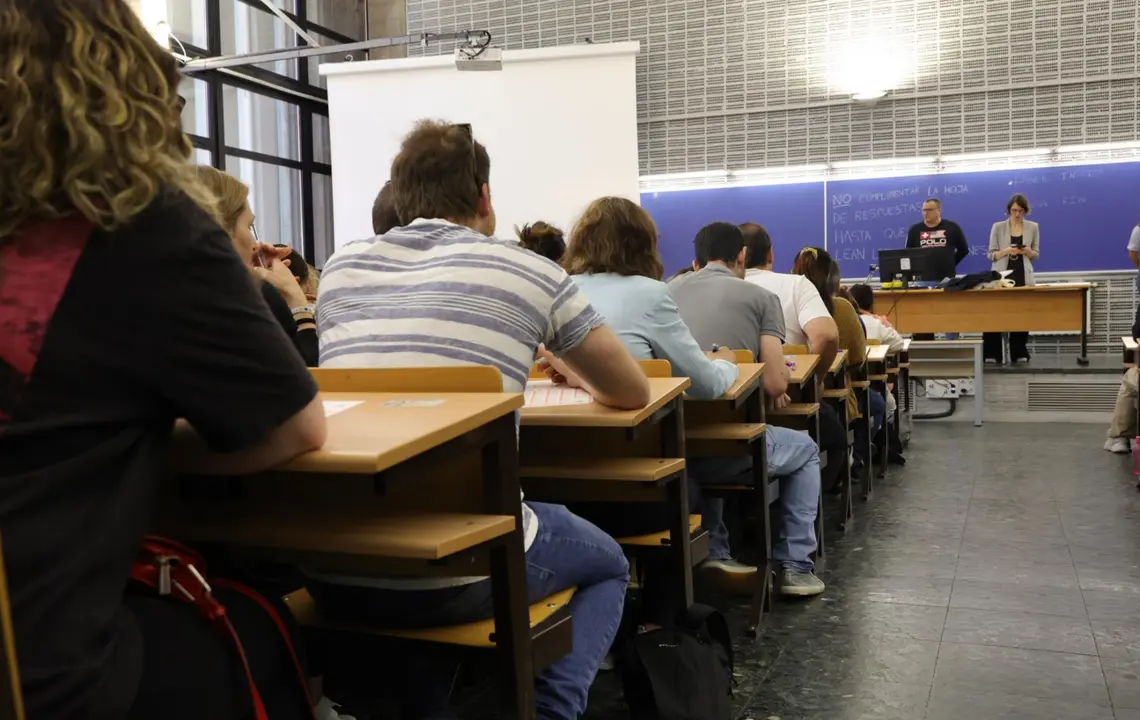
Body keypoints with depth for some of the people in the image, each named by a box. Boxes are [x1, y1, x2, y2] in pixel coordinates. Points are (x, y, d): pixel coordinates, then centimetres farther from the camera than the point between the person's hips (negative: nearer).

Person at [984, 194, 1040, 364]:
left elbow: (1036, 254, 10)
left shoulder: (1033, 227, 7)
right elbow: (991, 255, 1)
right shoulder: (998, 227, 2)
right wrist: (1007, 251, -17)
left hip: (1023, 277, 2)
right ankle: (992, 354, -5)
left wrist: (1027, 251, -12)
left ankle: (1019, 353, 9)